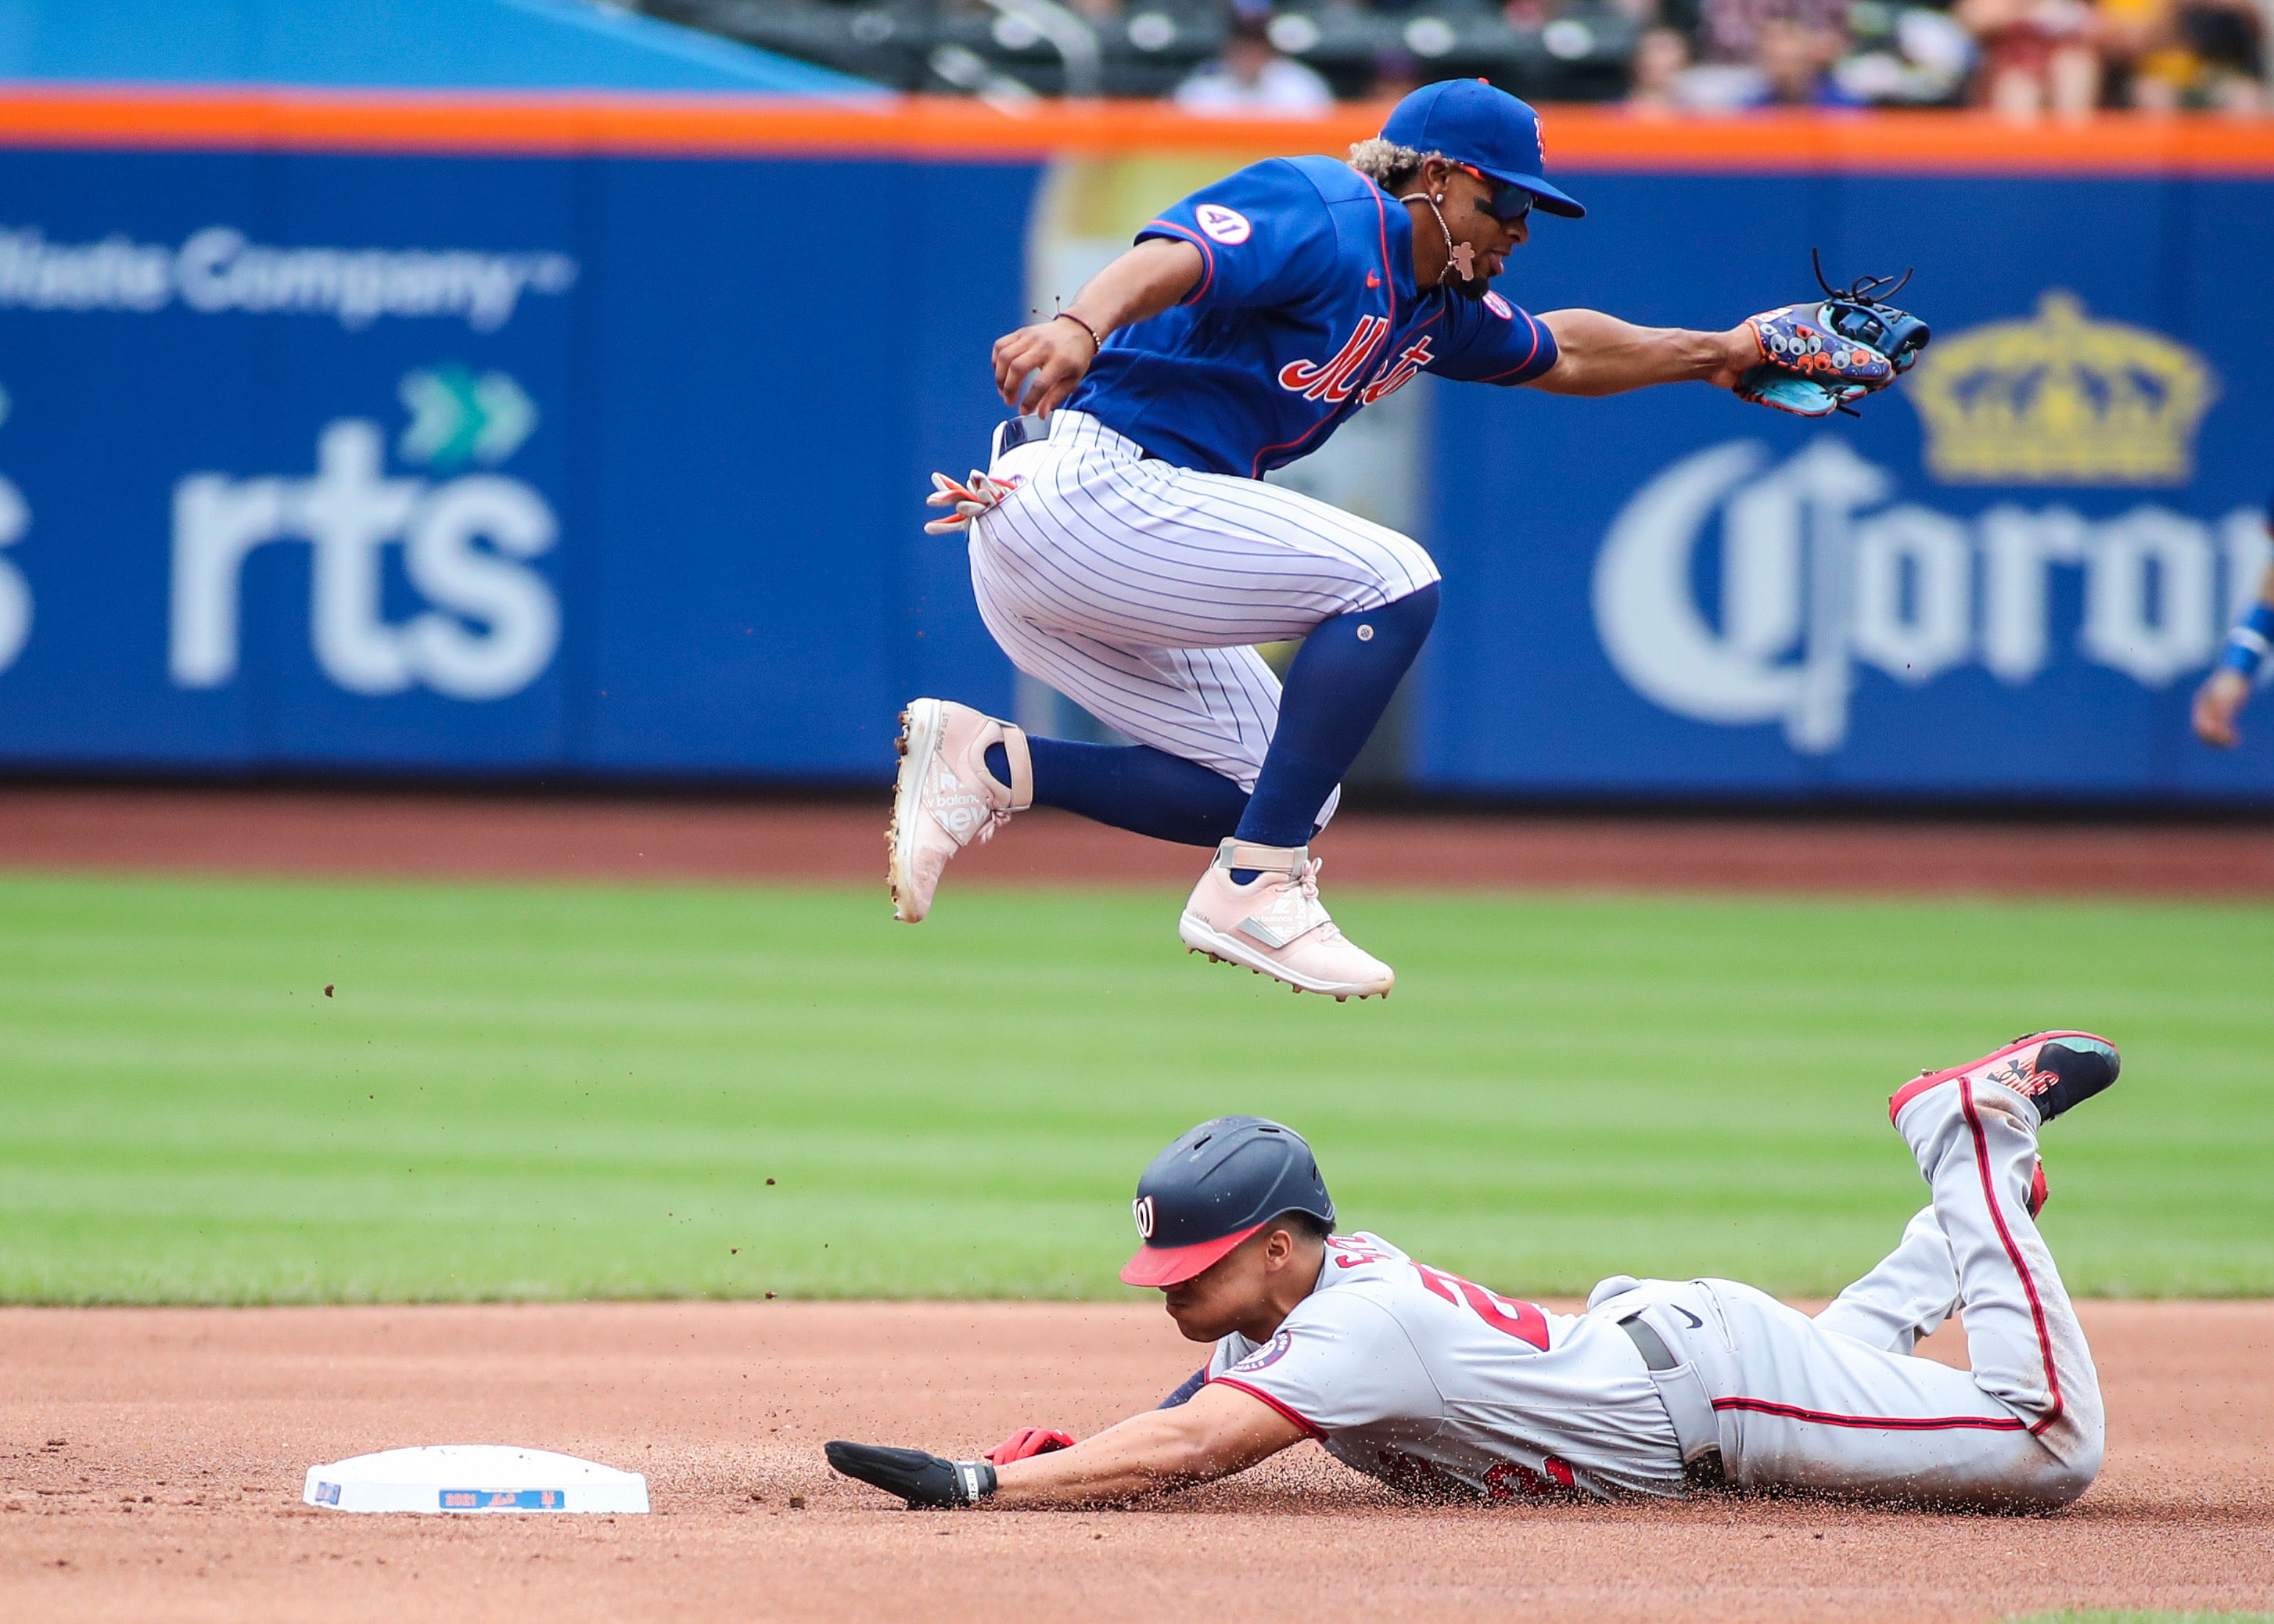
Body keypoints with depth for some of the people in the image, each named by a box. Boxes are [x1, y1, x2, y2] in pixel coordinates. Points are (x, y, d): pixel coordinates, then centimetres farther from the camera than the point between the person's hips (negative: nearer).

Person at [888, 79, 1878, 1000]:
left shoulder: (1433, 303, 20)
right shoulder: (1324, 219, -11)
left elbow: (1560, 357, 40)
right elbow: (1172, 259, -30)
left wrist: (1714, 353, 38)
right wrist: (1079, 327, -49)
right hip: (1087, 487, -11)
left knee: (1286, 793, 10)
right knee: (1393, 584, -15)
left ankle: (989, 764, 4)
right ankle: (1253, 888, -17)